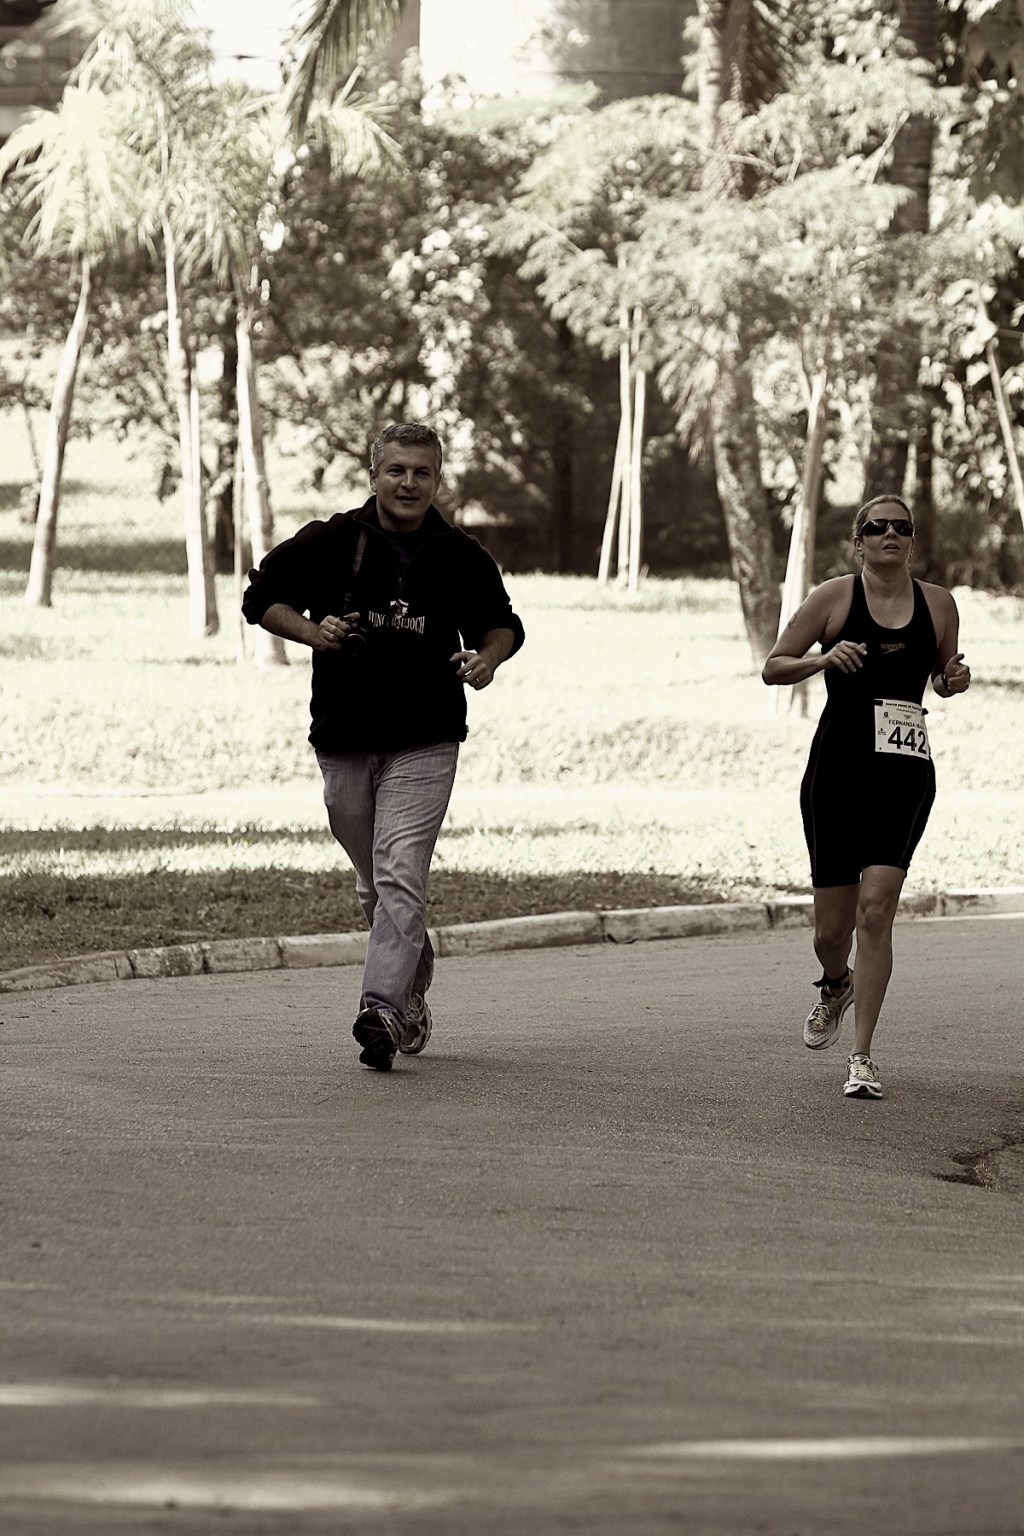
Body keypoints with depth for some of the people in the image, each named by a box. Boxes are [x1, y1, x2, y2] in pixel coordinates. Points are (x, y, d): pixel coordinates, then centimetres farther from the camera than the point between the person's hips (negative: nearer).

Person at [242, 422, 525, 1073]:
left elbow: (502, 623, 17)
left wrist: (488, 658, -6)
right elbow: (261, 597, 8)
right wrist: (312, 631, -11)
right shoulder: (329, 543, 0)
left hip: (425, 744, -2)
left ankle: (383, 1008, -24)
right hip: (344, 740, 2)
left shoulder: (461, 557, 2)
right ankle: (414, 978, 35)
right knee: (375, 883, 13)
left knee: (400, 877, -16)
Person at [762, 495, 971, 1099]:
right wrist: (824, 659, -16)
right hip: (837, 769, 0)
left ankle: (863, 1055, -8)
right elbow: (773, 668, 2)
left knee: (876, 908, -15)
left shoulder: (938, 603, 8)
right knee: (833, 925, 4)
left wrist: (956, 679, -1)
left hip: (905, 774, 0)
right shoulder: (835, 597, 0)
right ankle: (836, 986, 42)